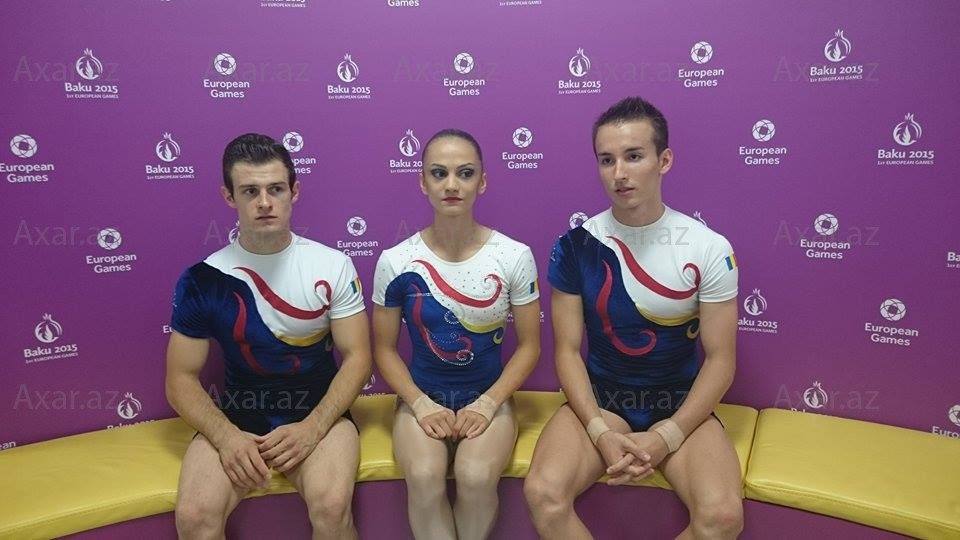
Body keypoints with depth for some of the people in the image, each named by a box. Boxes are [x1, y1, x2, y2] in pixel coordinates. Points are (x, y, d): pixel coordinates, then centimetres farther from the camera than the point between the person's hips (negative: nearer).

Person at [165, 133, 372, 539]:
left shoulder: (332, 265, -6)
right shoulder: (203, 279, -5)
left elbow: (357, 357, -5)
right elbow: (180, 379, -1)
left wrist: (312, 428, -18)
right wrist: (226, 436, -18)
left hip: (319, 410, -1)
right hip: (236, 415, 1)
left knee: (332, 507, -27)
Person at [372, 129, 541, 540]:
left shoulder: (514, 256, -8)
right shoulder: (395, 261, -7)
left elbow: (529, 345, -2)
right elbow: (384, 349, 1)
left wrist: (487, 404, -12)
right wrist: (421, 404, -12)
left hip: (489, 397, 0)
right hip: (421, 397, 1)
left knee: (476, 475, -28)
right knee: (424, 476, -28)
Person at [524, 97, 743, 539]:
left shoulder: (710, 249, -8)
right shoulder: (576, 246, -6)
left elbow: (720, 359, -5)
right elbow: (567, 350, -4)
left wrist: (665, 437, -16)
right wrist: (601, 432, -17)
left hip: (681, 403, 0)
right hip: (599, 399, 0)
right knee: (543, 494, -26)